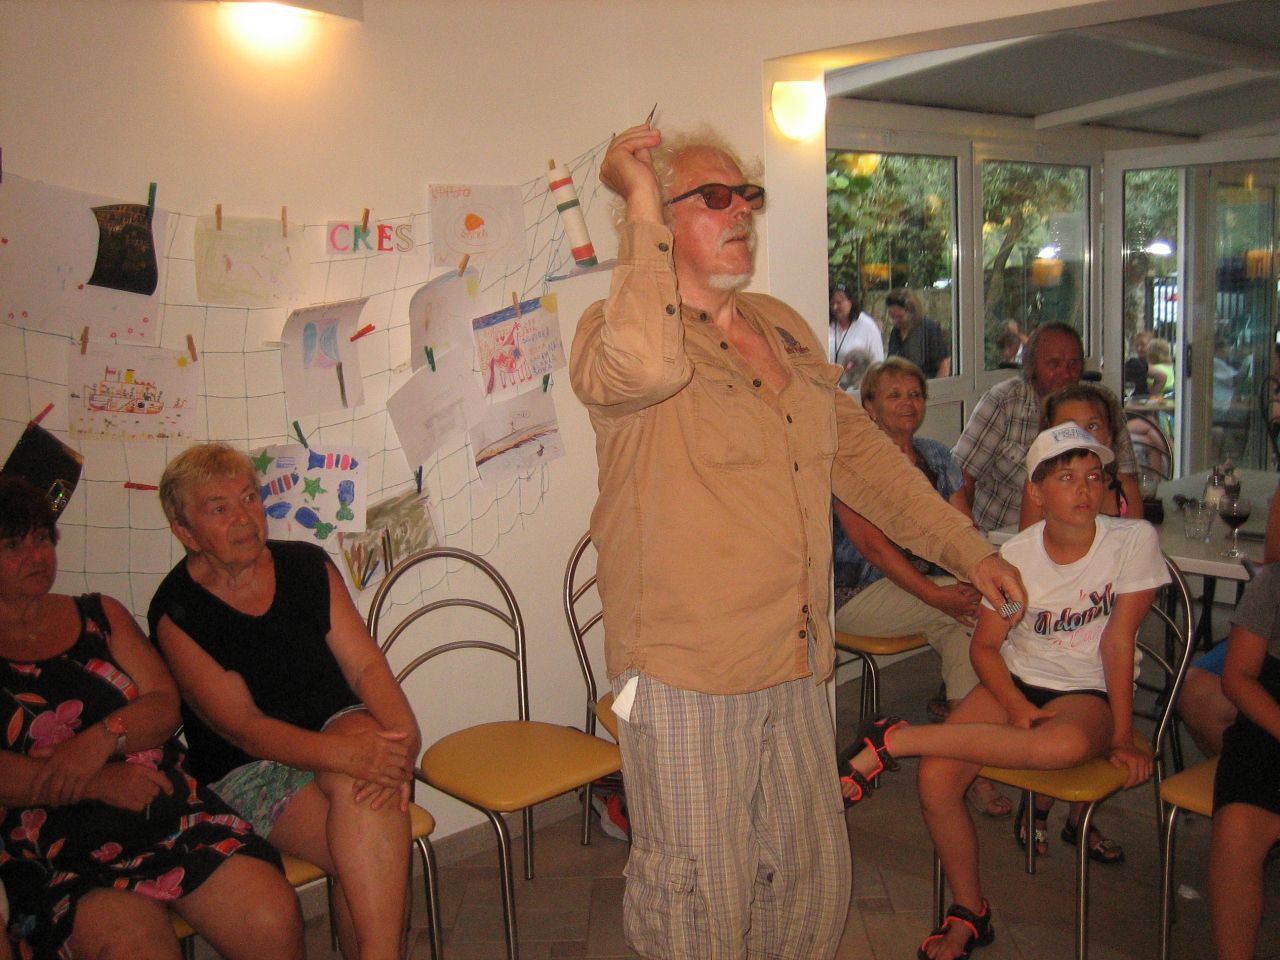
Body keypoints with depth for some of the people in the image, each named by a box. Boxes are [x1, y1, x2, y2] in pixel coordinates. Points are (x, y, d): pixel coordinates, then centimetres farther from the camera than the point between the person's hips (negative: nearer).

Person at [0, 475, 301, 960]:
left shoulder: (100, 615, 18)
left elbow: (166, 705, 8)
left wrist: (103, 738, -12)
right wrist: (97, 783, -18)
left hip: (173, 813, 4)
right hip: (60, 851, -3)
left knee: (274, 920, -18)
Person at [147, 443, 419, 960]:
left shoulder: (308, 565, 4)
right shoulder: (176, 613, -9)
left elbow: (365, 665, -2)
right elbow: (245, 728, -16)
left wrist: (400, 735, -24)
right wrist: (348, 754, -32)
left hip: (338, 725, 3)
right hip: (247, 770, -3)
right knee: (379, 859, -29)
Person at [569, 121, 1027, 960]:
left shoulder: (784, 327, 13)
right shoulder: (614, 328, -9)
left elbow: (860, 450, 19)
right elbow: (647, 365, -36)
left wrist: (966, 547, 18)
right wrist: (641, 206, -25)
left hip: (797, 667, 7)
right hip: (685, 676, -6)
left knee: (814, 881, 19)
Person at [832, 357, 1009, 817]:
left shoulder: (937, 457, 13)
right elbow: (871, 544, -17)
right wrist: (936, 595, -25)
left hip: (933, 581, 6)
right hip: (858, 592, -5)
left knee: (962, 631, -25)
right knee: (974, 609, -24)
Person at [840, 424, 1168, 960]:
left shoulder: (1134, 541, -13)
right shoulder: (1017, 554, -7)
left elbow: (1117, 640, -11)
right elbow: (985, 646, 0)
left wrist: (1122, 737, -11)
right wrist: (1016, 706, -17)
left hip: (1090, 692, -2)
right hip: (1016, 679, 3)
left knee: (1067, 745, -41)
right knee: (936, 777, -21)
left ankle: (893, 741, -30)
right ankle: (969, 913, 4)